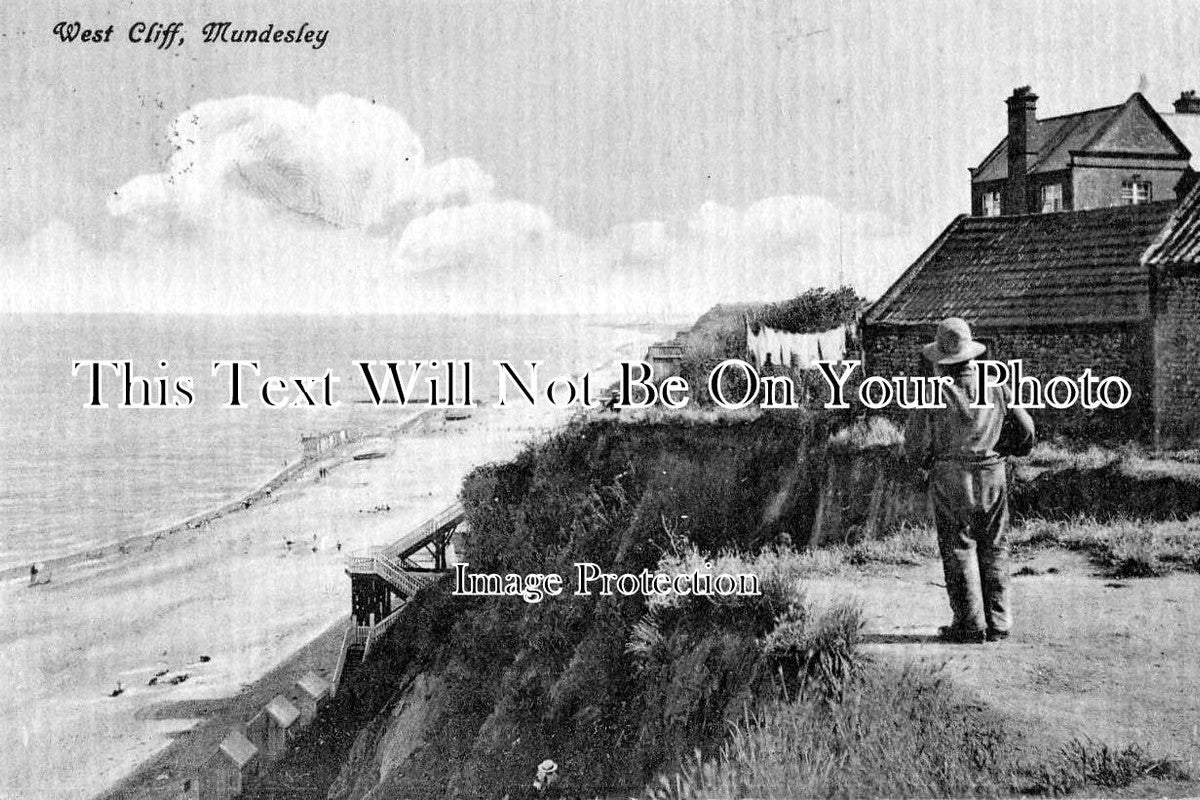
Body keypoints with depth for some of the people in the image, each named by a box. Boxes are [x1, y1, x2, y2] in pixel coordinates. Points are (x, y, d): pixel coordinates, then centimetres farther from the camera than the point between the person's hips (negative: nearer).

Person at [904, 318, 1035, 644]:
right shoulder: (995, 387, 0)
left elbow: (916, 447, -8)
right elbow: (1026, 428, 10)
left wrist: (927, 464, 13)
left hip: (951, 481, -3)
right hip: (993, 475, 3)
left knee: (959, 550, 4)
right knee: (994, 550, 12)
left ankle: (970, 625, 4)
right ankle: (998, 623, 13)